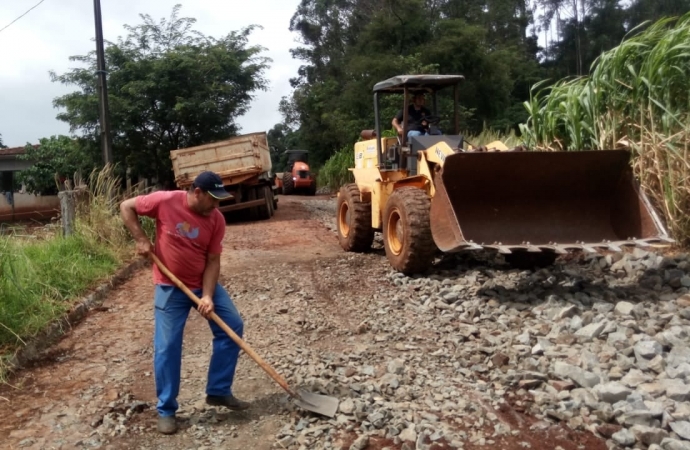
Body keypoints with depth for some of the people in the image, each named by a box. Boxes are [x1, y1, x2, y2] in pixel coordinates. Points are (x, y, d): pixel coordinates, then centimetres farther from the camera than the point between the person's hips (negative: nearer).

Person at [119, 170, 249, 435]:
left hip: (205, 284, 4)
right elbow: (126, 207, -5)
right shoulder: (166, 201, -17)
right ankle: (166, 410, 14)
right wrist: (141, 239, -14)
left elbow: (213, 261, -8)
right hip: (171, 287, -3)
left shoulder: (216, 220, -10)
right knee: (167, 347, -2)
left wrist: (208, 296, -19)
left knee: (233, 327, -2)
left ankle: (219, 391, 13)